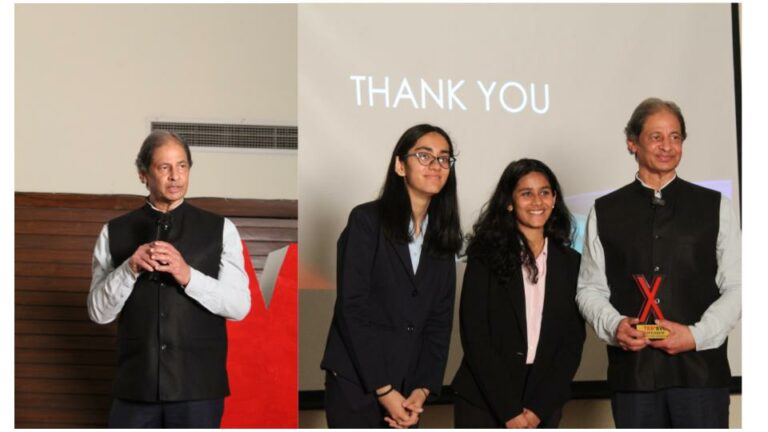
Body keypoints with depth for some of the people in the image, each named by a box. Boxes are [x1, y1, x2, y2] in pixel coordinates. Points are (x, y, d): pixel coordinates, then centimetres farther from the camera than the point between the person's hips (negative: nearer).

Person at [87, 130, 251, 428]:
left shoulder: (220, 230, 3)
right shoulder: (114, 233, 5)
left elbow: (240, 305, -4)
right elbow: (99, 312, 1)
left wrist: (188, 275, -18)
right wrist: (130, 268, -15)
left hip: (198, 387, 0)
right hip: (135, 387, 1)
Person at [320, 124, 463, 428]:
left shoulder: (443, 238, 11)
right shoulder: (367, 221, -6)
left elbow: (440, 319, 7)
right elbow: (352, 309, -12)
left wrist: (423, 389, -5)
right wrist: (383, 390, -15)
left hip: (407, 391, 5)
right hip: (356, 386, -5)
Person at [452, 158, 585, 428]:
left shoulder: (570, 263, 7)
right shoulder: (485, 256, -2)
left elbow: (573, 341, 5)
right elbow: (474, 335, -6)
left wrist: (539, 408, -6)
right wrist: (509, 410, -12)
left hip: (544, 409, 2)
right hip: (484, 404, -2)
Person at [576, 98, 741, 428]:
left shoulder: (715, 208, 7)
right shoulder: (604, 212, 10)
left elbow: (736, 286, 4)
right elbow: (590, 288, 10)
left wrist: (697, 334, -10)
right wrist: (614, 325, -10)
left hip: (699, 369, -1)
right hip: (632, 370, 1)